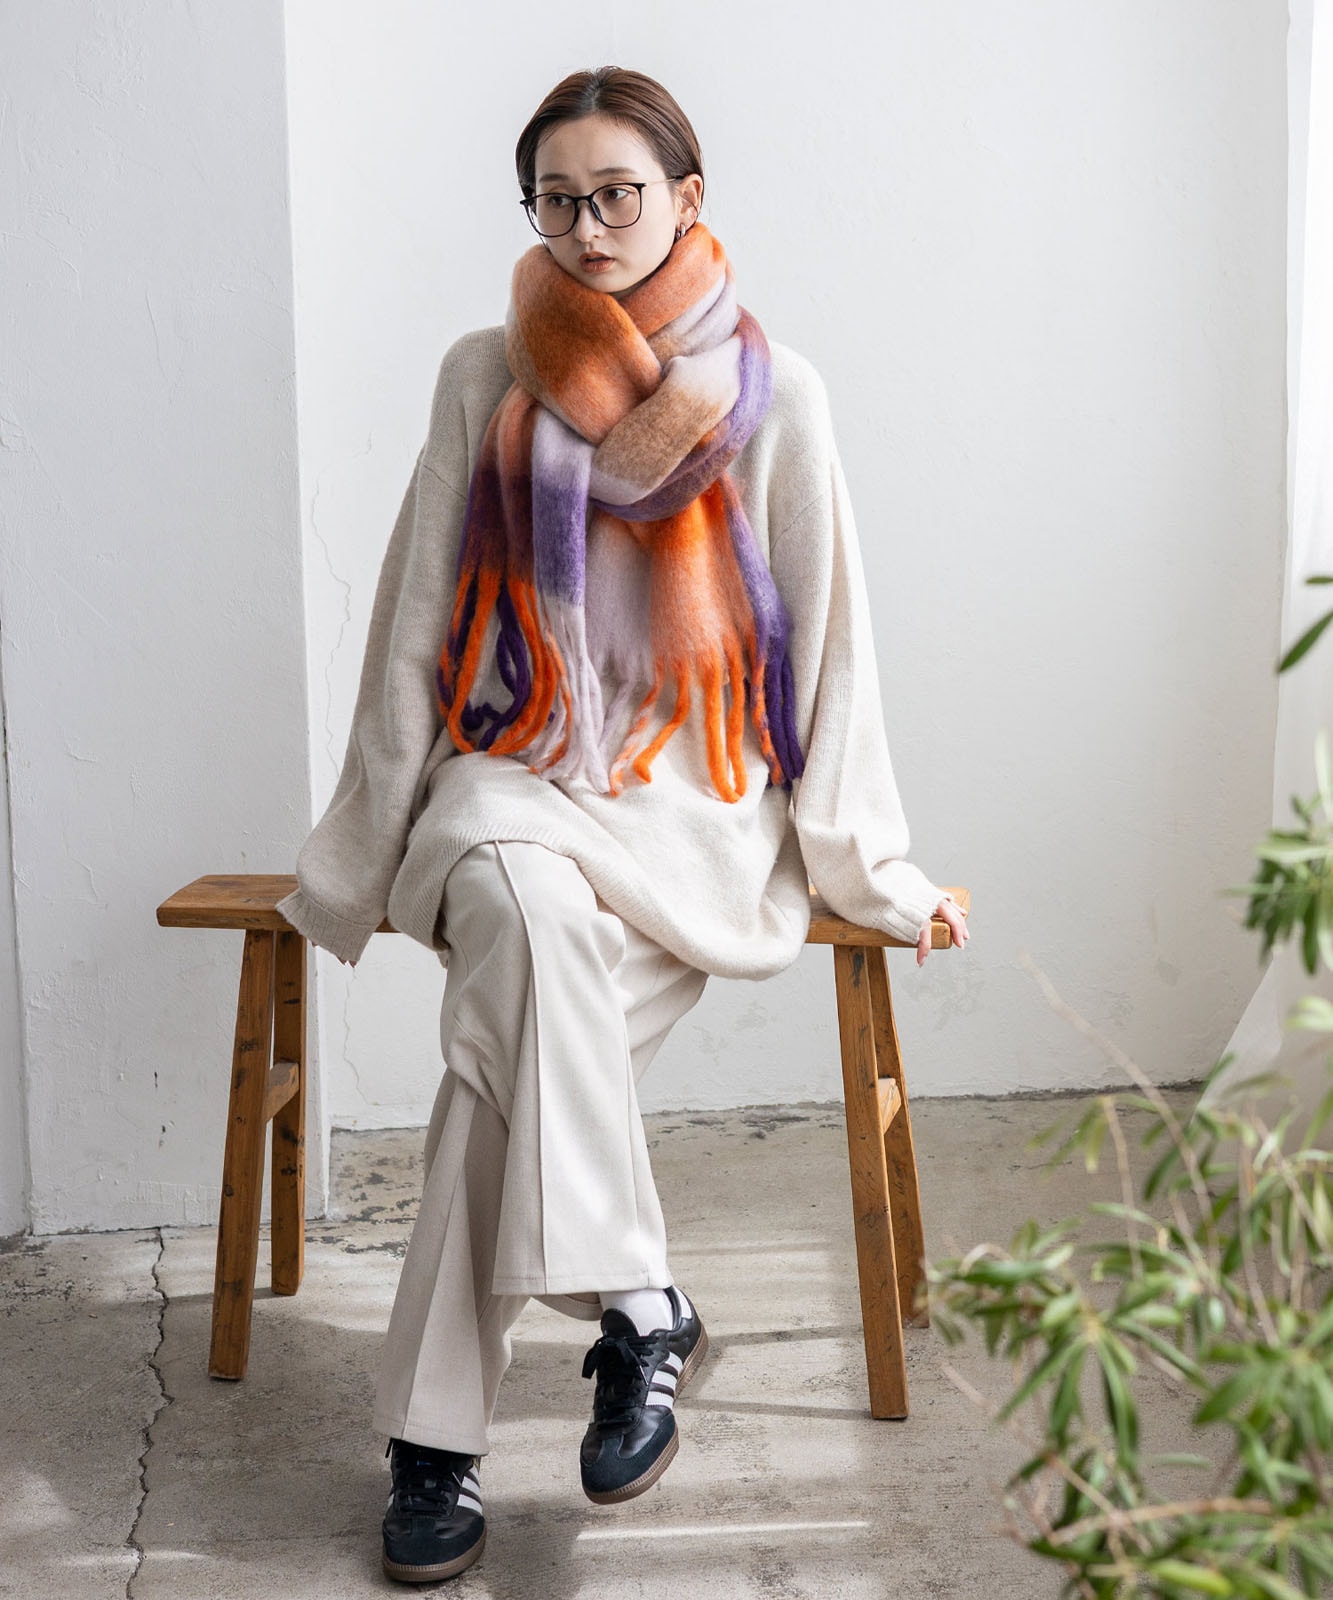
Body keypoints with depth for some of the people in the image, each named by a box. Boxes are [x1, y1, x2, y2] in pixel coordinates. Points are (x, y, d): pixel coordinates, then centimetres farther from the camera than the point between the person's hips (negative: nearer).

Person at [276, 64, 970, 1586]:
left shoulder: (768, 394, 2)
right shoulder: (486, 378, 7)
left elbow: (824, 635, 3)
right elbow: (419, 620, 10)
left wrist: (870, 864, 3)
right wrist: (370, 843, 10)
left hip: (696, 793, -1)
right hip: (511, 775, 2)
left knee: (506, 1029, -28)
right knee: (519, 907, -35)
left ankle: (437, 1433, -19)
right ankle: (638, 1303, -27)